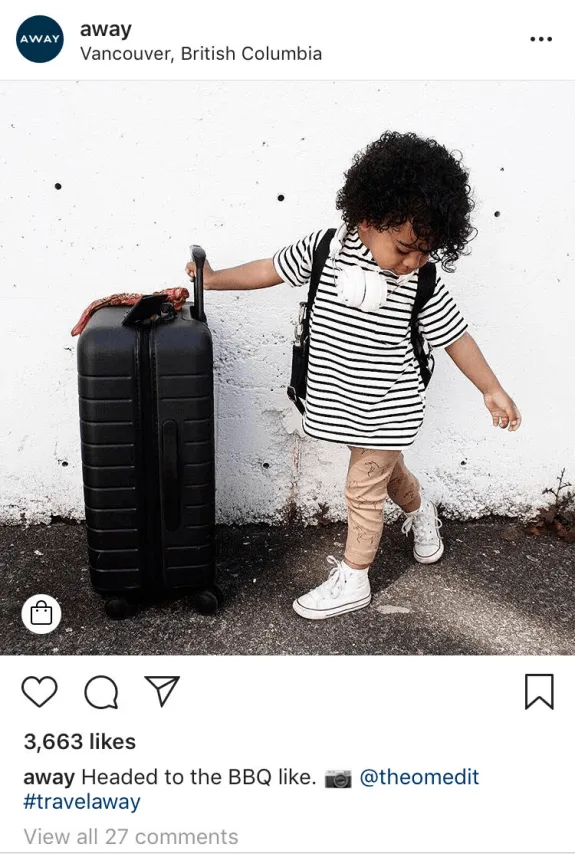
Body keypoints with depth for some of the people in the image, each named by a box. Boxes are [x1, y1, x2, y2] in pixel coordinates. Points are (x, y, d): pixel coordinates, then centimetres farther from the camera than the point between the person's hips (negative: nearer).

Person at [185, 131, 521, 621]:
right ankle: (421, 511, 58)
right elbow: (272, 269, 0)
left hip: (388, 409, -3)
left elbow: (454, 336, -5)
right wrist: (214, 279, 4)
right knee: (386, 471, 26)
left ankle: (353, 581, 26)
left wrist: (492, 389, 1)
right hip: (345, 402, 4)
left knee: (364, 491, 6)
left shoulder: (423, 285, -15)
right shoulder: (324, 249, -13)